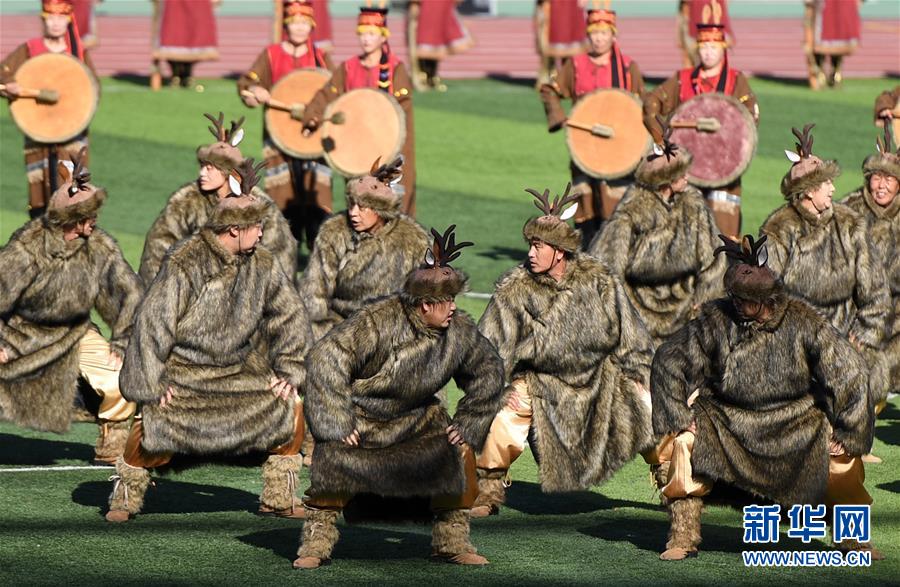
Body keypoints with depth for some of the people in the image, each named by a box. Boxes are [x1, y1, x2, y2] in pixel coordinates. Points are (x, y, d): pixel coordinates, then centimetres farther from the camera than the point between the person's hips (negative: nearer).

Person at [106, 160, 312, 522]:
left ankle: (278, 497, 8)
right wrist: (152, 383, -15)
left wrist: (289, 371, 1)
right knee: (156, 422, -23)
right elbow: (153, 322, -15)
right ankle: (126, 495, 2)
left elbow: (290, 316, 8)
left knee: (290, 408, -7)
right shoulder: (184, 263, -18)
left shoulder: (262, 265, -3)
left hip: (241, 370, 5)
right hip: (185, 373, -5)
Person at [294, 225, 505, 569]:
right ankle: (317, 543, -13)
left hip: (416, 417, 5)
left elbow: (488, 372, 6)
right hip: (360, 415, -5)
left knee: (460, 455, -10)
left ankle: (451, 541, 2)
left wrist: (467, 425, 2)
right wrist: (336, 424, -28)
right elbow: (326, 358, -30)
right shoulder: (378, 322, -29)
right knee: (334, 455, -25)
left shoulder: (459, 331, -11)